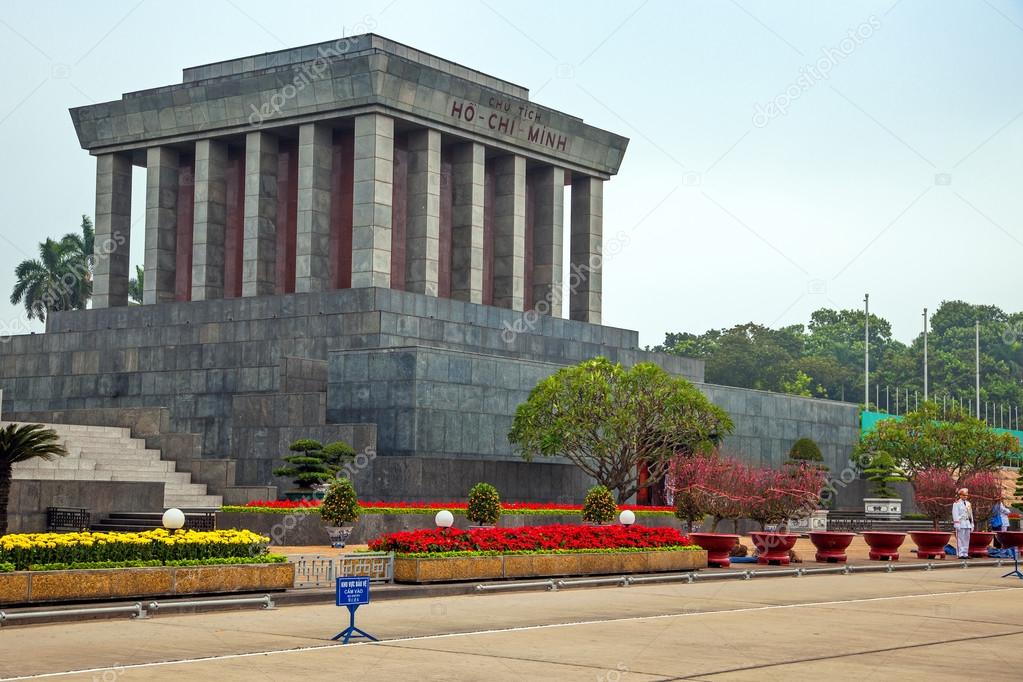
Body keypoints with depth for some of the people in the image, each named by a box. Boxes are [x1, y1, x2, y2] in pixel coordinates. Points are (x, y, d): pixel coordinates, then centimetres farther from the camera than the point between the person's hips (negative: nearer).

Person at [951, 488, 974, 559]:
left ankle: (965, 554, 11)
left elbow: (971, 514, 20)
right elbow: (955, 514, -9)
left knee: (967, 539, 7)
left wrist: (972, 524, 16)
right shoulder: (957, 503, -3)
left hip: (967, 524, 7)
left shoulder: (968, 504, 17)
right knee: (960, 539, -7)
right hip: (960, 523, -7)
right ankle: (961, 554, -7)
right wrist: (957, 524, -16)